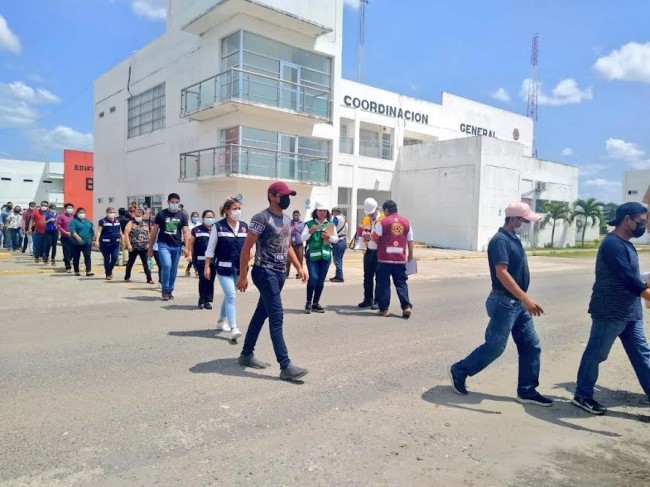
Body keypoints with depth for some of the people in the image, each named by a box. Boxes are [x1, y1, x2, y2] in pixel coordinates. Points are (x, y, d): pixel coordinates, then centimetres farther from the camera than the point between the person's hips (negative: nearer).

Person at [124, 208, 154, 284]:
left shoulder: (145, 225, 14)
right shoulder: (131, 223, 1)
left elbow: (148, 235, 20)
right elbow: (126, 233, -7)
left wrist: (148, 244, 10)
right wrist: (128, 244, -15)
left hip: (144, 247, 3)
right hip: (133, 247, -3)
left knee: (146, 263, 1)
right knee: (130, 262, 8)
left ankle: (149, 279, 1)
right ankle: (127, 277, 22)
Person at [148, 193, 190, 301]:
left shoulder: (182, 216, 6)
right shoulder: (161, 214, 1)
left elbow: (185, 232, 2)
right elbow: (154, 231, 4)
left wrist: (187, 247, -9)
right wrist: (150, 247, 3)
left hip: (176, 246, 3)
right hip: (163, 244, -2)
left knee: (174, 270, 8)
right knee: (167, 266, -18)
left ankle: (170, 291, 22)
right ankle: (165, 290, -1)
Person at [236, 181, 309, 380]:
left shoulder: (287, 220, 14)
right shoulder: (262, 218, -13)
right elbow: (246, 247, -12)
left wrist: (299, 268, 15)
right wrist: (243, 276, -13)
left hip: (280, 273, 9)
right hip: (265, 272, -9)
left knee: (261, 314, 16)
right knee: (277, 316, -11)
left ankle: (246, 354, 29)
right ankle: (285, 366, -9)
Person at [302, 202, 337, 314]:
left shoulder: (331, 224, 8)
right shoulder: (309, 224, 0)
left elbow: (336, 239, 9)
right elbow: (302, 238, -7)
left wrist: (329, 237, -10)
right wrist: (310, 232, -23)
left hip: (326, 255, 3)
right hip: (312, 255, -3)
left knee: (321, 280, 6)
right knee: (313, 278, -13)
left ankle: (316, 303, 17)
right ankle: (308, 303, 3)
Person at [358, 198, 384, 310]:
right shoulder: (366, 219, 11)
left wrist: (370, 235, -23)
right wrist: (363, 233, -5)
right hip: (369, 251, 6)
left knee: (379, 277, 1)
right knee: (367, 277, 9)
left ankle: (377, 301, 8)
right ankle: (368, 300, 18)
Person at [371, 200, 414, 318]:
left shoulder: (384, 222, -5)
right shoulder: (406, 222, 6)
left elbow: (374, 238, -2)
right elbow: (410, 241, 10)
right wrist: (410, 254, 21)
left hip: (384, 258, -3)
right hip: (400, 259, 3)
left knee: (383, 284, 6)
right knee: (401, 283, 10)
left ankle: (384, 309, 9)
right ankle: (406, 306, 0)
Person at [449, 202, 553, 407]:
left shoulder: (514, 239, 12)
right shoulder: (500, 240, -18)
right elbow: (502, 274, -28)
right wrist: (526, 299, -32)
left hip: (518, 303, 10)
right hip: (504, 303, -9)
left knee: (531, 346, 9)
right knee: (494, 347, -1)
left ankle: (526, 391, 18)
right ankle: (459, 371, 16)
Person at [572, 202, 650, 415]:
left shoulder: (626, 244, 13)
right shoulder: (613, 244, -19)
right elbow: (628, 280, -28)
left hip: (630, 313, 10)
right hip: (610, 313, -10)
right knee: (595, 354, 3)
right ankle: (582, 395, 17)